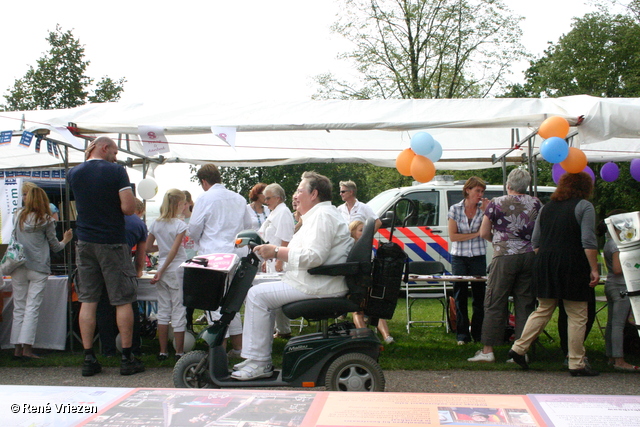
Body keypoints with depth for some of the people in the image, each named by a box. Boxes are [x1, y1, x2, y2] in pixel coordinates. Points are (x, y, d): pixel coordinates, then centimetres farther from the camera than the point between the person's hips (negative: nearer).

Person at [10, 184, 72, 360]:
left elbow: (14, 239, 16)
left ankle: (17, 347, 7)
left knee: (19, 307, 8)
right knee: (32, 308, -2)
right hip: (38, 268, -3)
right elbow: (55, 246, 3)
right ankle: (27, 348, -7)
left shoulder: (19, 216, 5)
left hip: (18, 267, 3)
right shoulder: (46, 220, -4)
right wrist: (65, 240, 22)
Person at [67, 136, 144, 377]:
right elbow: (129, 208, -15)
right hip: (112, 242, -4)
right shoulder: (116, 171, -9)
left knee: (87, 301, 7)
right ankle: (127, 359, 6)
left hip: (85, 243, 5)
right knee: (123, 301, 3)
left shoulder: (74, 174, 6)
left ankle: (89, 359, 8)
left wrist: (87, 158, 22)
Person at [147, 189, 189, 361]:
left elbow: (148, 247, 10)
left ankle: (163, 352, 13)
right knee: (179, 311, 1)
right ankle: (179, 352, 4)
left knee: (163, 311, 10)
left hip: (162, 270, 5)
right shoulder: (180, 225, -9)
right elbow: (174, 250, -14)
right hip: (178, 269, -5)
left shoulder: (156, 224, 6)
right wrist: (161, 271, -10)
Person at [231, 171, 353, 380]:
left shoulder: (323, 215, -14)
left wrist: (276, 251, -19)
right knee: (260, 292, 14)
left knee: (258, 295, -14)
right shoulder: (319, 214, 22)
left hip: (317, 287, -12)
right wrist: (276, 252, 12)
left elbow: (313, 256, -25)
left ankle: (259, 363, -11)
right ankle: (259, 358, 12)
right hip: (315, 283, 12)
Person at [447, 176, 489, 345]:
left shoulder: (483, 208, 3)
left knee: (479, 296, 0)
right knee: (460, 296, 1)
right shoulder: (455, 209, 0)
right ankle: (462, 335, 8)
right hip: (459, 257, -1)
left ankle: (478, 334, 9)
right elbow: (453, 236, -5)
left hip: (478, 257, 1)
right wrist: (475, 234, -9)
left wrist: (486, 211, -13)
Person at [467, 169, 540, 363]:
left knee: (495, 303, 1)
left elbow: (484, 233, 1)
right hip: (530, 256, 3)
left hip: (505, 256, -3)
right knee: (525, 304, 6)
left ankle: (488, 350, 2)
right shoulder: (535, 203, 6)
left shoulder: (497, 204, -2)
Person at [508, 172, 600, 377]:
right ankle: (576, 364, 4)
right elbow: (588, 242, -12)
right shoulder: (584, 207, -2)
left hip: (545, 265, 6)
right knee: (577, 316, 2)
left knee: (543, 311, 17)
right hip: (572, 267, -6)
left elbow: (535, 241, 15)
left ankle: (519, 348, 13)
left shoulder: (547, 207, 15)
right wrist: (594, 269, -10)